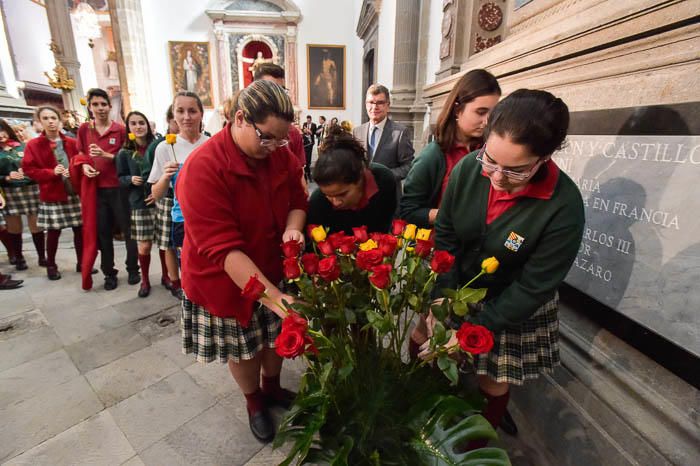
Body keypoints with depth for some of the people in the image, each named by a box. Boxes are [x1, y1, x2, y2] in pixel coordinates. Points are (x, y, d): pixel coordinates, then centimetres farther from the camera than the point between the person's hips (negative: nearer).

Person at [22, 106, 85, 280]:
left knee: (80, 229, 5)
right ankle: (51, 265, 20)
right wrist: (52, 172, -17)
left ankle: (81, 262, 18)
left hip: (75, 193, 2)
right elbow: (28, 169, -3)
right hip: (51, 195, -2)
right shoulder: (33, 145, 0)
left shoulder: (72, 143, 5)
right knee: (53, 232, 3)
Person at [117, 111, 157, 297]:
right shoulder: (124, 153, 3)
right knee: (144, 246, 3)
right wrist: (131, 179, -13)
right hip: (139, 204, 1)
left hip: (160, 201, -1)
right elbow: (121, 178, 8)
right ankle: (145, 280, 22)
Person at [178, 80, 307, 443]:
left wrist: (292, 229, -20)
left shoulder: (279, 155, -9)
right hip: (227, 281, -4)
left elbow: (297, 200, 3)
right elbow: (222, 249, -32)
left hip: (273, 270, 5)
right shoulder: (203, 168, -28)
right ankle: (254, 402, 47)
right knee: (243, 347, 17)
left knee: (274, 336, 21)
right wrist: (270, 295, -38)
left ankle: (272, 387, 51)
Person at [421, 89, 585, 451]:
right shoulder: (468, 168, -19)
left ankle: (475, 446, 46)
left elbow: (532, 288, -22)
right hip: (459, 289, 4)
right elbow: (445, 236, -11)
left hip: (514, 309, -3)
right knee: (424, 346, 16)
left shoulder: (564, 207, -28)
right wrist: (442, 299, -18)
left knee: (493, 386, 12)